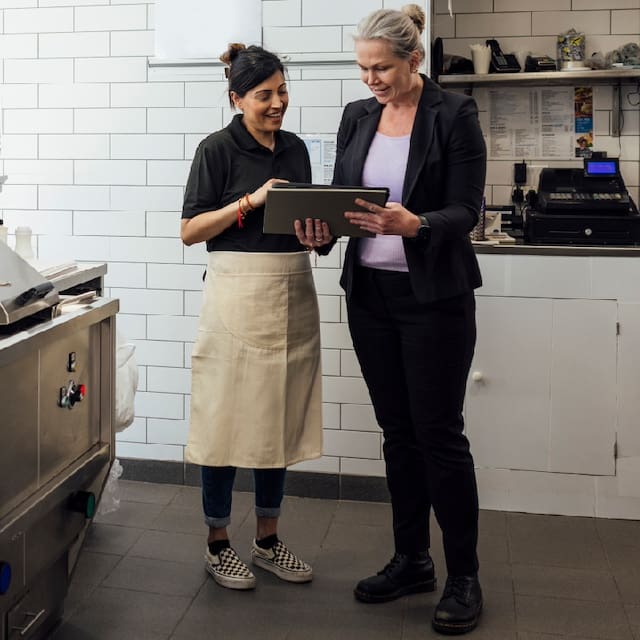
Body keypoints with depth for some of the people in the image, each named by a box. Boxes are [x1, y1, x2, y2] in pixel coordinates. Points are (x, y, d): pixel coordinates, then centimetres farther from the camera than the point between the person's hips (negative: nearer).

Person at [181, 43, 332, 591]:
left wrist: (317, 234, -5)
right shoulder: (218, 149, -5)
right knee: (229, 418, 1)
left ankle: (268, 539, 25)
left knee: (281, 418, 10)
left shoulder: (296, 148, 12)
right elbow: (190, 231, -7)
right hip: (238, 294, -5)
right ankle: (218, 545, 17)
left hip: (293, 295, 6)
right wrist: (252, 200, -17)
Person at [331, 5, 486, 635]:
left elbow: (464, 211, -11)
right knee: (397, 430, 12)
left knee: (439, 433, -1)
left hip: (434, 294, -5)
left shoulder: (454, 115, -6)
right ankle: (410, 560, 26)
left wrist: (414, 224, -30)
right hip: (370, 292, 5)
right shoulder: (356, 117, 9)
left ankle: (464, 576, 15)